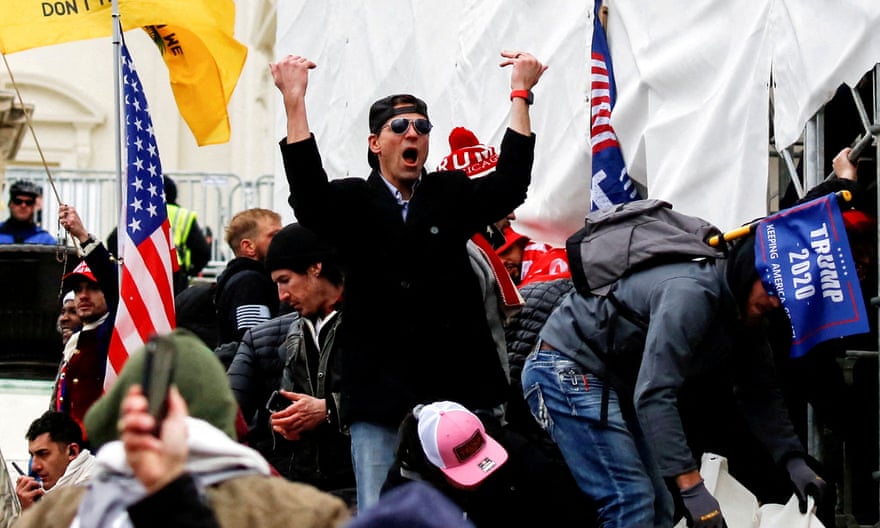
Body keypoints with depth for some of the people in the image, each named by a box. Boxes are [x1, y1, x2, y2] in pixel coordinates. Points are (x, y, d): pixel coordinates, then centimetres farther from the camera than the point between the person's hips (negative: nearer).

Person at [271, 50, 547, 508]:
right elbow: (307, 193, -15)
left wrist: (521, 93, -6)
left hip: (456, 391, 2)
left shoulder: (451, 196, 12)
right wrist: (294, 100, -21)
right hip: (379, 400, -2)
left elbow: (510, 184, -2)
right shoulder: (352, 203, 5)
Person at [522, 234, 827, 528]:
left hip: (612, 384, 10)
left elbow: (759, 396, 9)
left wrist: (793, 461, -6)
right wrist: (691, 485, -41)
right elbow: (653, 394, -37)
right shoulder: (692, 294, -29)